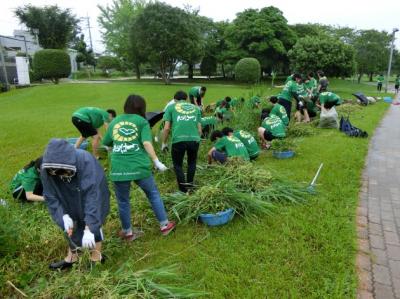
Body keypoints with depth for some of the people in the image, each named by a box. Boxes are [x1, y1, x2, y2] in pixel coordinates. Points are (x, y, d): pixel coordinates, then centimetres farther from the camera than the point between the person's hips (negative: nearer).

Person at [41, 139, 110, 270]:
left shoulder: (86, 162, -42)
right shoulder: (46, 168, -29)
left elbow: (93, 196, -43)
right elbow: (51, 196, -17)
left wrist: (89, 228, -45)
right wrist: (63, 215, -31)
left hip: (92, 193, -4)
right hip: (71, 199, 4)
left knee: (93, 225, 1)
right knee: (71, 228, 13)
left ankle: (96, 258, 23)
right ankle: (71, 257, 34)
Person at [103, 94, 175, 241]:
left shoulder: (114, 122, 13)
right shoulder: (142, 121, 3)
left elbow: (106, 143, 23)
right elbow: (147, 143, -11)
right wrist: (157, 162, -9)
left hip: (118, 169, 2)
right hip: (139, 167, -2)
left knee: (123, 201, 17)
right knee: (153, 194, 19)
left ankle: (128, 232, 32)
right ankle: (164, 225, 28)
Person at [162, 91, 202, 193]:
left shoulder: (171, 107, 15)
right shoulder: (196, 108, 21)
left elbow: (166, 128, 6)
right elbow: (199, 128, 18)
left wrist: (164, 143, 16)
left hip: (178, 140, -2)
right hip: (194, 139, 2)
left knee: (178, 165, 16)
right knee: (192, 163, 27)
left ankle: (183, 190, 11)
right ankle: (190, 185, 25)